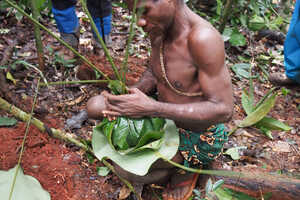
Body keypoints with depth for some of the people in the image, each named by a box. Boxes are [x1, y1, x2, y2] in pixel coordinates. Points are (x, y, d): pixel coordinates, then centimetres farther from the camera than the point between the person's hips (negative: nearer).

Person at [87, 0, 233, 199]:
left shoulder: (203, 37, -34)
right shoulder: (159, 28, -10)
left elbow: (223, 111, -32)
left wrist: (151, 108, -38)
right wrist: (132, 93, -19)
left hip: (199, 138, -7)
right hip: (169, 116, 7)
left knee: (125, 169, -19)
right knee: (96, 106, 0)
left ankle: (186, 168, 8)